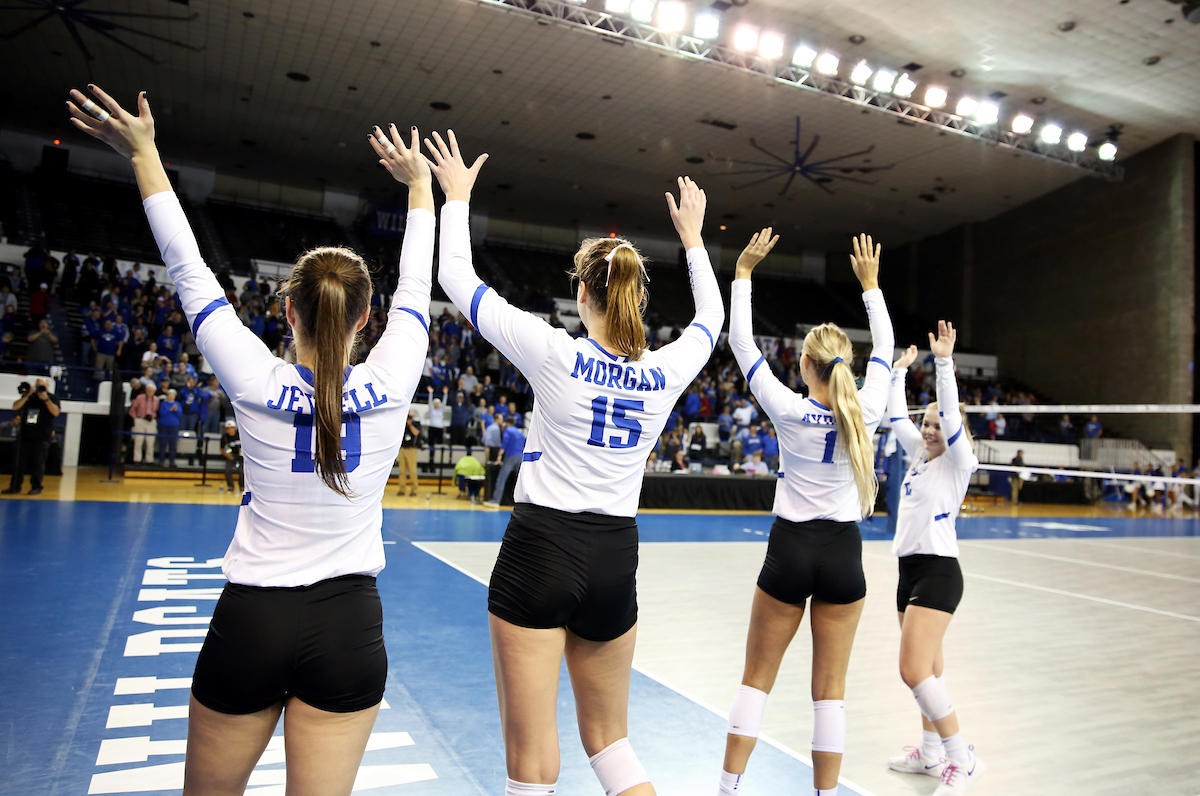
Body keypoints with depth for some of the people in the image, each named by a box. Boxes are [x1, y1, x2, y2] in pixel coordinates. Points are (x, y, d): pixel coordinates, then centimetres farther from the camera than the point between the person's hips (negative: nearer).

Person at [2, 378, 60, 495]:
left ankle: (36, 487, 11)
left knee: (38, 463, 0)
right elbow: (15, 407, -2)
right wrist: (27, 395, -10)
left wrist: (46, 399, -19)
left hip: (41, 437, -4)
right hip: (24, 435, 4)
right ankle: (15, 487, 12)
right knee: (19, 462, 5)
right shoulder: (28, 397, 11)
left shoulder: (52, 398, 3)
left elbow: (56, 412, -13)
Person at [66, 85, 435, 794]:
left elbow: (191, 275, -2)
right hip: (349, 627, 1)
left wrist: (144, 156, 10)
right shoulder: (389, 387, -10)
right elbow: (415, 292, 6)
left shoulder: (259, 386, -12)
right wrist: (421, 188, 19)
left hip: (250, 621, 0)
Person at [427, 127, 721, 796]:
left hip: (540, 550, -4)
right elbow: (712, 317, 21)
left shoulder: (557, 354, -11)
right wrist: (692, 235, 32)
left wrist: (457, 197, 14)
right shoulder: (665, 373, -1)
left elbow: (458, 278, -1)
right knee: (609, 738, 22)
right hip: (615, 558, 4)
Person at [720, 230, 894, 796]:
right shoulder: (866, 411, -7)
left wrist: (743, 271, 2)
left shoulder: (789, 411, -13)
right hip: (844, 553, 2)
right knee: (830, 690, 10)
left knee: (757, 679, 10)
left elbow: (741, 342, -5)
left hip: (790, 551, -2)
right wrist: (870, 282, 19)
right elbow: (885, 348, 11)